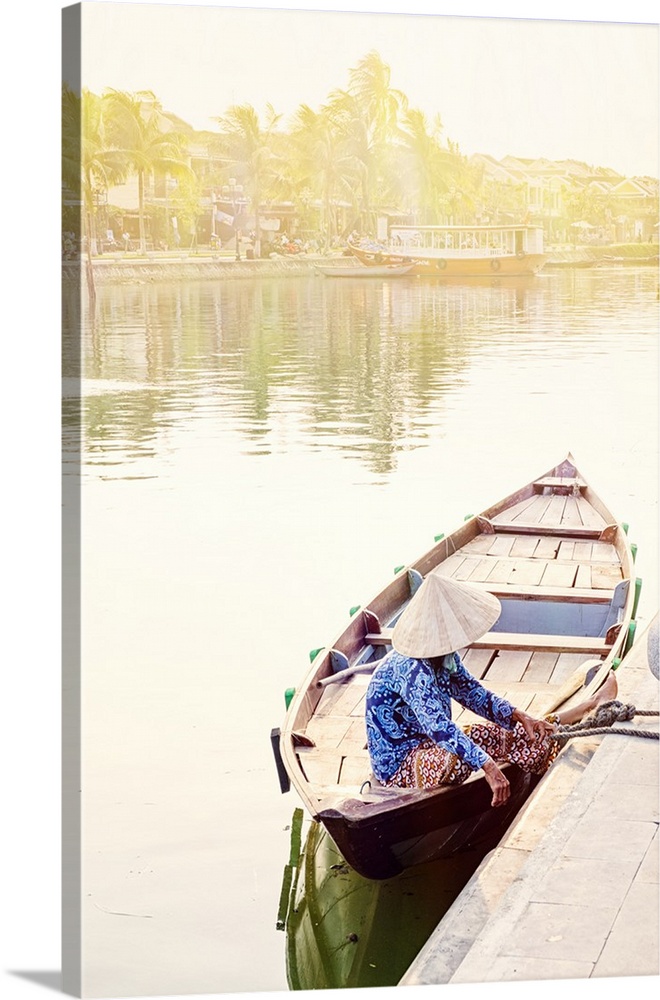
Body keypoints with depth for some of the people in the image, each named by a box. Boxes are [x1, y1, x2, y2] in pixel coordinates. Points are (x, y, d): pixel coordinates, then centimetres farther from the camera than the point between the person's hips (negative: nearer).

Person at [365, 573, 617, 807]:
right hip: (399, 765, -9)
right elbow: (439, 728, -41)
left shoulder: (443, 657, -2)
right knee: (456, 761, -36)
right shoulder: (411, 670, -31)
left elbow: (475, 695, 6)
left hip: (426, 745, 9)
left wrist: (520, 717, -9)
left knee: (502, 735, 5)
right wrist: (489, 767, -46)